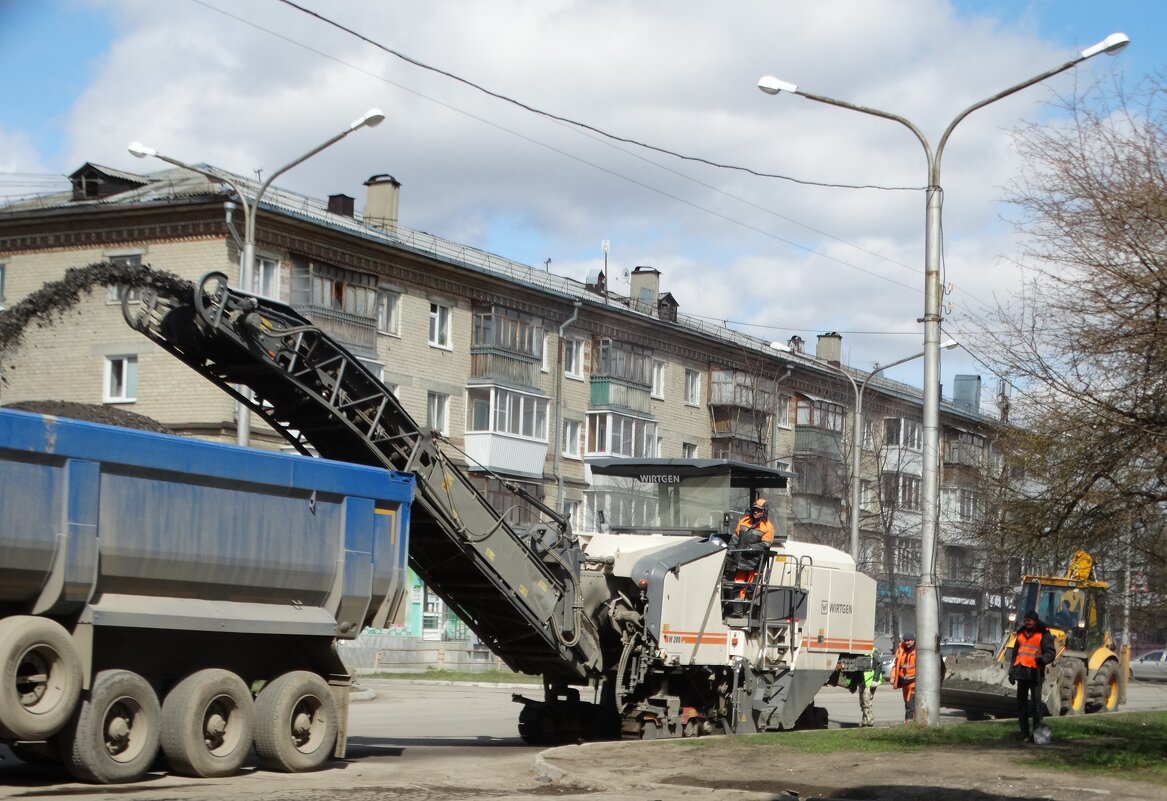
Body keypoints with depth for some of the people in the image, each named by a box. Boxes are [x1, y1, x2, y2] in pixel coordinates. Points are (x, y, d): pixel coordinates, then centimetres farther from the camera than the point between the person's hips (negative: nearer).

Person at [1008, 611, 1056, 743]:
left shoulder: (1044, 635, -3)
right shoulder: (1021, 634, 16)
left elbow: (1050, 654, -8)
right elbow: (1014, 654, 24)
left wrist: (1042, 659, -30)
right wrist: (1012, 672, 22)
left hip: (1035, 673, -7)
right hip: (1021, 672, 7)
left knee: (1036, 702, -8)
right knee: (1021, 703, 8)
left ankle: (1036, 732, -6)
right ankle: (1024, 732, 14)